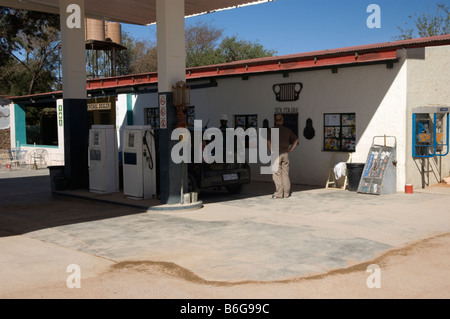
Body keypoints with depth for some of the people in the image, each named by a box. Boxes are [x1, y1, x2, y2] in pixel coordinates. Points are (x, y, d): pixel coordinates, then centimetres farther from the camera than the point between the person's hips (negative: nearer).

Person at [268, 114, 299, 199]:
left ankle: (279, 194, -3)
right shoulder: (287, 130, 11)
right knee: (285, 174, 9)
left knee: (277, 174, -2)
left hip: (276, 153, -4)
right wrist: (290, 149, 8)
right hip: (285, 153, 4)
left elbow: (268, 141, -18)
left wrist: (271, 151, -9)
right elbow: (296, 139, 9)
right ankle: (286, 193, 11)